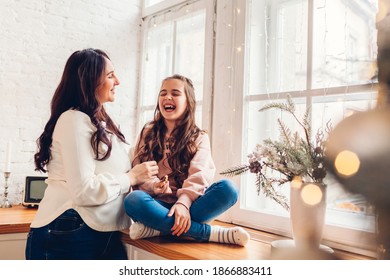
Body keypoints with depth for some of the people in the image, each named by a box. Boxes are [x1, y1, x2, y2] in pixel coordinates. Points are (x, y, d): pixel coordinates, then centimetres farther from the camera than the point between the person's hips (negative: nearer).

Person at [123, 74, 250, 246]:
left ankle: (158, 227, -30)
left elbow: (198, 175, -8)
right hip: (157, 204, 0)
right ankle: (212, 233, -30)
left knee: (228, 189, -25)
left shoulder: (199, 138, 8)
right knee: (133, 200, -33)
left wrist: (183, 202, -28)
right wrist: (154, 185, -20)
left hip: (186, 204, 0)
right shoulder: (148, 132, 12)